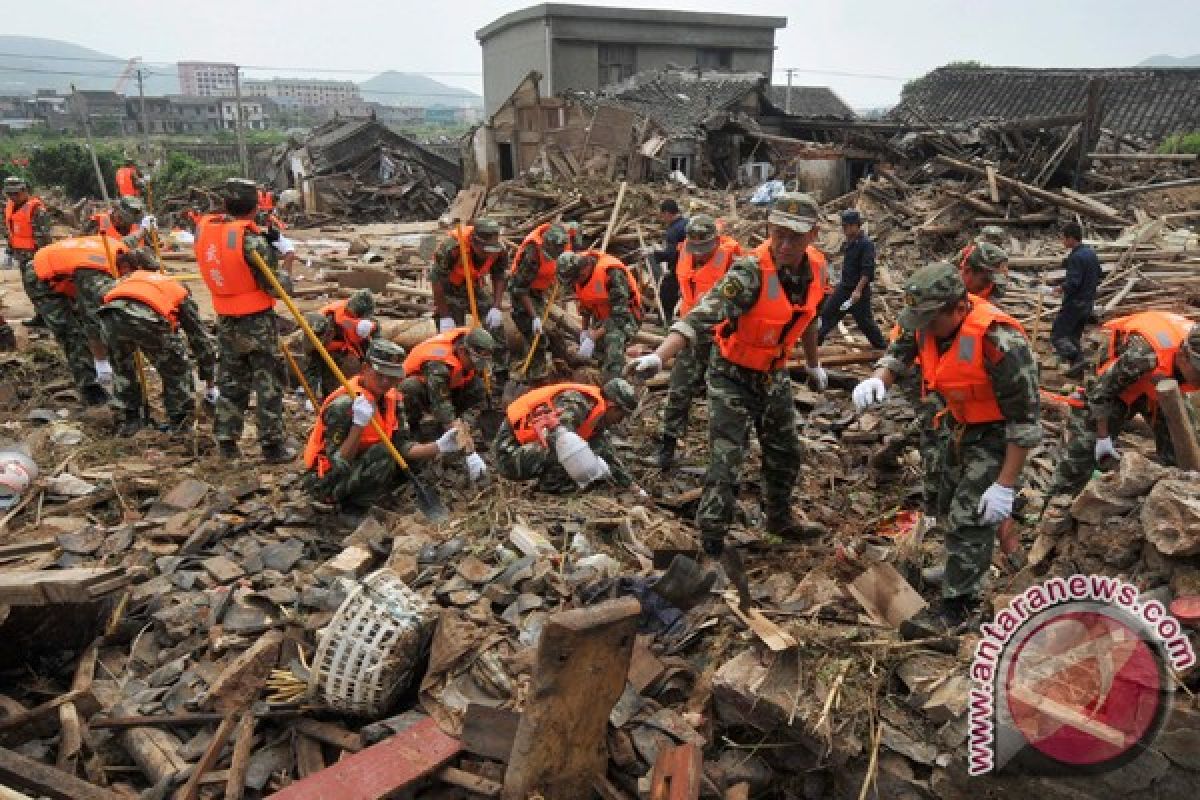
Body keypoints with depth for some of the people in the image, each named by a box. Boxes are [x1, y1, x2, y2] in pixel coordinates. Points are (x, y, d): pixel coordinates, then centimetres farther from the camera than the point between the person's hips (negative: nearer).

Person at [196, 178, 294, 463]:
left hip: (225, 320, 6)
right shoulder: (251, 239, -20)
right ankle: (272, 446, 8)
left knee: (231, 381, 17)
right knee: (268, 383, 4)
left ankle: (227, 442, 23)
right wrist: (286, 272, 4)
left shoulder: (204, 229, -1)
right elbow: (275, 285, -16)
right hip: (257, 321, -6)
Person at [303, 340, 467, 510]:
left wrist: (439, 447, -19)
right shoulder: (343, 404, -25)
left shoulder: (391, 398, -2)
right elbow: (338, 463, -27)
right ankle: (352, 510, -11)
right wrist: (359, 425, -39)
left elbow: (403, 446, -5)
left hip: (358, 468, 8)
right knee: (382, 454, -29)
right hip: (325, 483, -8)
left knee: (416, 458, 1)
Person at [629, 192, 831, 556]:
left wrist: (813, 365, 23)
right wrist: (659, 357, -55)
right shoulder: (751, 272, -29)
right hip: (733, 375, -7)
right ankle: (711, 539, 8)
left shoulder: (816, 267, -7)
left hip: (774, 375, 7)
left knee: (786, 454, 20)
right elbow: (702, 315, -41)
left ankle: (779, 517, 44)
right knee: (726, 460, -9)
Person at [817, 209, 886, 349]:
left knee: (864, 321, -1)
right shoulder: (850, 242, 8)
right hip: (844, 286, 8)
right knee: (827, 311, 12)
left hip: (858, 289, -8)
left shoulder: (866, 244, -18)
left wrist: (858, 290, -27)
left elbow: (867, 270, -23)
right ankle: (816, 341, 25)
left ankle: (882, 347, 15)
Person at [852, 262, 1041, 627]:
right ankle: (960, 575, 44)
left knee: (968, 521, -8)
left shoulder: (999, 341, -35)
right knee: (948, 511, 21)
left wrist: (1005, 486, -26)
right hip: (960, 427, 8)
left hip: (997, 435, -8)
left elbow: (1025, 419, -28)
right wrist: (878, 378, -22)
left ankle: (956, 607, 8)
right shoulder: (929, 322, -14)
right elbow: (899, 352, 4)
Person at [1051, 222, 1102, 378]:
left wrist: (1062, 289, -8)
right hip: (1089, 303, 9)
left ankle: (1076, 360, -15)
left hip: (1075, 302, -9)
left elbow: (1073, 283, -25)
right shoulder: (1091, 253, 11)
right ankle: (1078, 369, 17)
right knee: (1075, 335, 16)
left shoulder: (1076, 257, -20)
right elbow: (1100, 275, 19)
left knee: (1057, 335, -4)